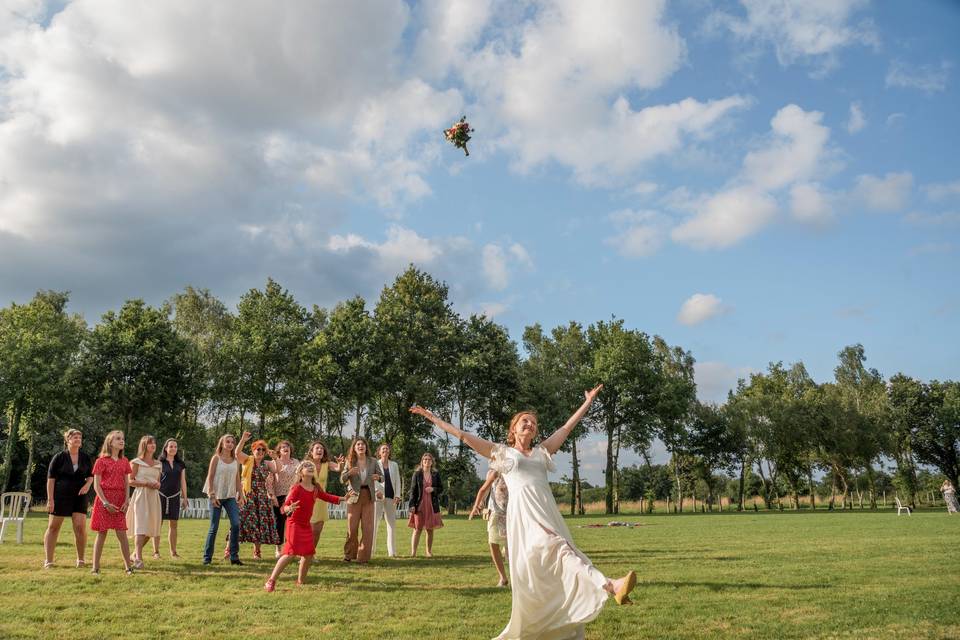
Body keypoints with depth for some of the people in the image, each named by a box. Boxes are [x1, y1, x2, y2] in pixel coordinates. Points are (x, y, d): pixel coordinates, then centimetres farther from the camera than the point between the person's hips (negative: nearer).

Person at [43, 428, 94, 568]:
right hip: (60, 496, -2)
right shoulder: (59, 457, -1)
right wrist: (50, 499, -9)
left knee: (80, 527, -6)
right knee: (53, 527, 3)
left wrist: (87, 485, -5)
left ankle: (81, 559, 7)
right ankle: (48, 560, 11)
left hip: (79, 496, 2)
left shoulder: (86, 458, 8)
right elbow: (51, 479, -3)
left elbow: (90, 476, 17)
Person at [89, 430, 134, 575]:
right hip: (104, 500, -3)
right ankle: (95, 567, 8)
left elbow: (127, 483, 11)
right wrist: (105, 503, -14)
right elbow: (96, 485, -6)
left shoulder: (124, 461, 11)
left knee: (122, 534, 2)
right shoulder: (101, 461, -2)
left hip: (120, 502, 3)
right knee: (101, 533, 0)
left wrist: (126, 501, -2)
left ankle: (128, 566, 4)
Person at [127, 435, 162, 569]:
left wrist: (157, 485, -1)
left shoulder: (157, 464, 16)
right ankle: (138, 559, -22)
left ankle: (136, 553, 27)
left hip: (154, 497, 6)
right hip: (141, 496, -6)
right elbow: (130, 481, -5)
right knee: (140, 527, -16)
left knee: (150, 529, 7)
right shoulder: (136, 462, 1)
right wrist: (146, 484, -17)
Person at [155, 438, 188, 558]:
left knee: (174, 524, 3)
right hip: (161, 495, -3)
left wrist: (185, 498, 11)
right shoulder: (159, 463, 1)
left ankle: (173, 551, 9)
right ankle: (156, 551, 5)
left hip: (175, 497, 3)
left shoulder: (180, 465, 11)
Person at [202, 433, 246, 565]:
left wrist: (240, 494, 6)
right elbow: (210, 477, -4)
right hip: (217, 497, -3)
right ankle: (207, 557, 12)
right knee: (214, 527, 0)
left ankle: (234, 556, -1)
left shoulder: (235, 460, 10)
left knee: (236, 524, -9)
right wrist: (212, 495, -11)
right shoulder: (216, 458, -1)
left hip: (231, 497, 3)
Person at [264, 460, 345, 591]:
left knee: (308, 554, 8)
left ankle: (301, 582, 25)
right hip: (294, 524, -7)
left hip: (306, 525, 7)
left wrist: (343, 498, 12)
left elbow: (328, 497, 20)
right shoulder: (296, 488, -16)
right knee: (291, 553, -16)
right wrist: (289, 509, -46)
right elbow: (285, 505, -23)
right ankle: (271, 581, -7)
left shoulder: (316, 489, 4)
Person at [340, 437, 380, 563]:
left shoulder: (372, 462, 5)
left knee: (367, 527, -1)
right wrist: (349, 473, -23)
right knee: (352, 527, -1)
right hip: (354, 495, -1)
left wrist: (377, 477, -15)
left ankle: (363, 557, 6)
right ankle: (349, 554, 17)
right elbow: (342, 479, -3)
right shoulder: (350, 462, 2)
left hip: (368, 496, 1)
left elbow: (380, 477, 8)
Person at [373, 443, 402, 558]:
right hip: (378, 497, -3)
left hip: (391, 497, 3)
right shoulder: (375, 464, 6)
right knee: (374, 523, -5)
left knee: (392, 523, 1)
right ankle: (371, 550, -2)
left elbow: (398, 481, 11)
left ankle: (392, 551, 4)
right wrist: (377, 489, -21)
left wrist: (397, 495, 0)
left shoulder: (394, 465, 15)